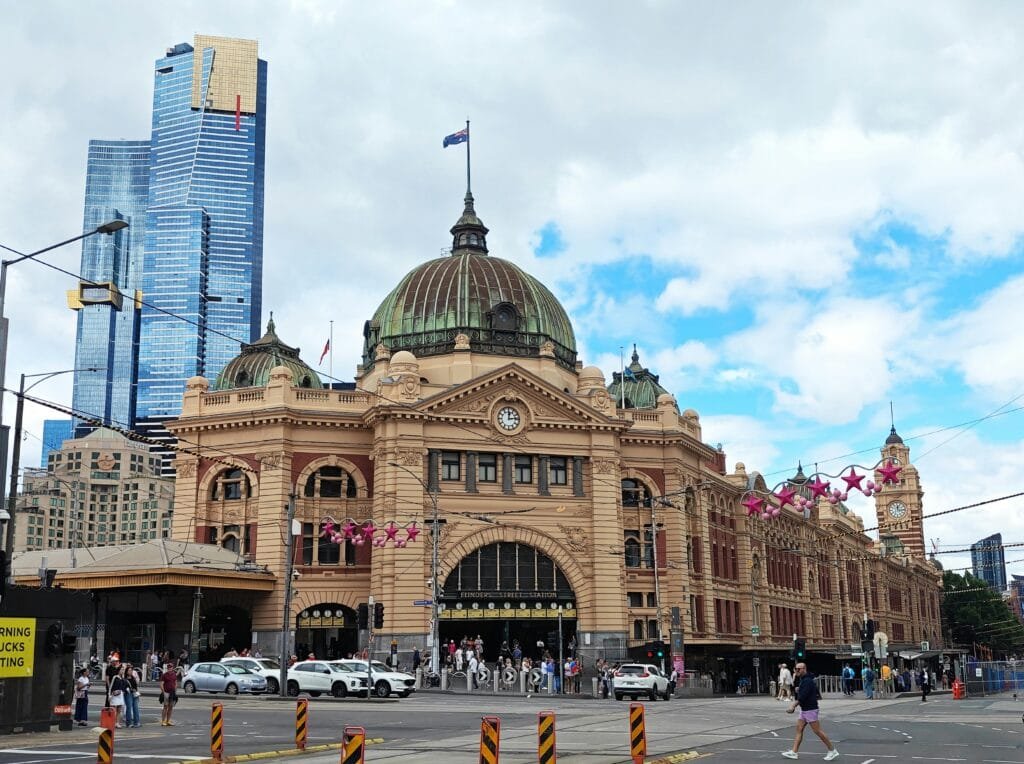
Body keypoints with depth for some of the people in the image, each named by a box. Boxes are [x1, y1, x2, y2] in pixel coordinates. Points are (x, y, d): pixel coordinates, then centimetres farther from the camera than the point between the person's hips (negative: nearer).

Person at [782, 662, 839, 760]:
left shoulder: (807, 681, -18)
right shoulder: (802, 679, 13)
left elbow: (802, 696, -26)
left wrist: (793, 706, -27)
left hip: (810, 709, -10)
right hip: (804, 710, 10)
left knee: (817, 731, -5)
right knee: (799, 729, 7)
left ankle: (832, 750, 5)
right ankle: (794, 752, 7)